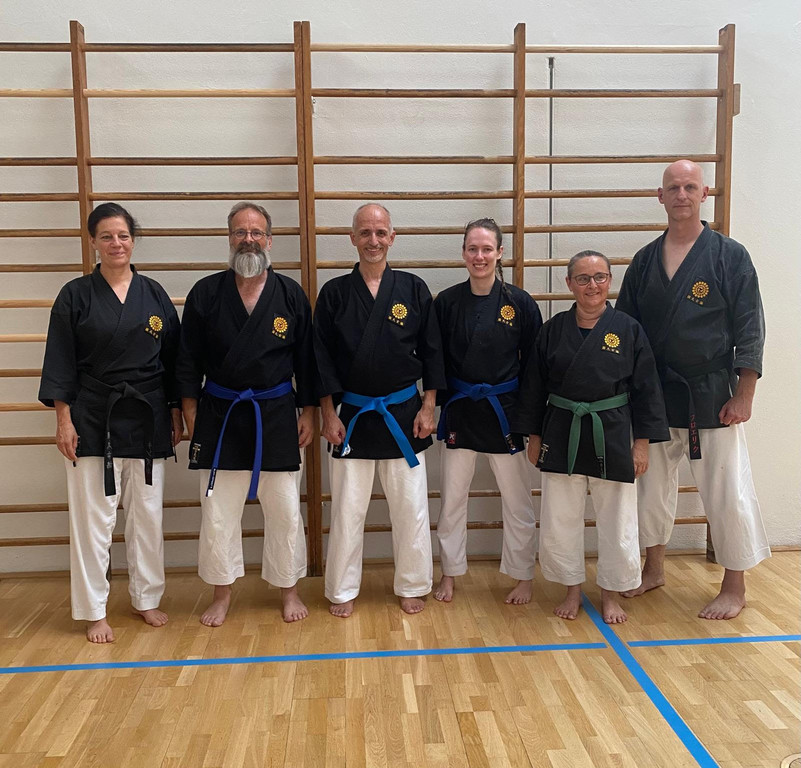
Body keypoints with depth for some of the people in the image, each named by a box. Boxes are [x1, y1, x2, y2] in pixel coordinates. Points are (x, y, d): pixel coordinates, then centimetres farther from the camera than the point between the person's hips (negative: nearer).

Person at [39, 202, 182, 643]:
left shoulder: (154, 294, 5)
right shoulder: (76, 296, -1)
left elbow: (171, 360, 8)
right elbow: (60, 363, -2)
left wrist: (176, 415, 5)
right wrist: (63, 419, -8)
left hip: (148, 418, 2)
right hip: (92, 419, -2)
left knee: (148, 513, 10)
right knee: (93, 516, 3)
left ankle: (146, 599, 27)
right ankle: (93, 612, 18)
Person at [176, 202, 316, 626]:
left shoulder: (291, 295, 0)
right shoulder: (205, 294, -1)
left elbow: (306, 360, 5)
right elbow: (188, 363, 3)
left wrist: (307, 413, 3)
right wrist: (192, 418, 0)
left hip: (277, 416, 0)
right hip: (220, 415, 0)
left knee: (285, 511, 7)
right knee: (217, 512, 7)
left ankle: (289, 590, 27)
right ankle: (222, 594, 27)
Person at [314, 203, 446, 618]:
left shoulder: (413, 289, 1)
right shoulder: (334, 293, 0)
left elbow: (432, 351, 3)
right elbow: (322, 358, 0)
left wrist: (428, 407, -1)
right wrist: (329, 414, -4)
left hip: (404, 413, 1)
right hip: (351, 415, 0)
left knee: (410, 506, 8)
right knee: (347, 509, 7)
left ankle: (412, 586, 26)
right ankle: (342, 591, 24)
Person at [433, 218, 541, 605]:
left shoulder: (520, 303, -5)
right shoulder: (446, 302, -2)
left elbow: (533, 363, -1)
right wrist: (442, 403, -5)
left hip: (504, 411, -1)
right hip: (459, 411, 2)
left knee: (517, 500, 10)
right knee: (452, 498, 11)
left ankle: (523, 577, 29)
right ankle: (449, 574, 30)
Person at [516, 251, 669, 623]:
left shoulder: (628, 329, -3)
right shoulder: (553, 330, 1)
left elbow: (646, 388, -1)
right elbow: (535, 386, 6)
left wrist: (642, 442, -4)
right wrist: (534, 436, 5)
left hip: (612, 435, -1)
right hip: (562, 434, 2)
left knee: (616, 519, 7)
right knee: (560, 518, 8)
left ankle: (610, 594, 28)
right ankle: (573, 590, 29)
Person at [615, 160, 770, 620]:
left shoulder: (730, 256, -4)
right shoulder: (645, 261, 6)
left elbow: (749, 332, -6)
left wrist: (743, 396, -11)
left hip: (712, 397, -4)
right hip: (655, 395, 4)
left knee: (726, 491, 1)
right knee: (652, 484, 14)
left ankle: (735, 588, 20)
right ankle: (655, 569, 33)